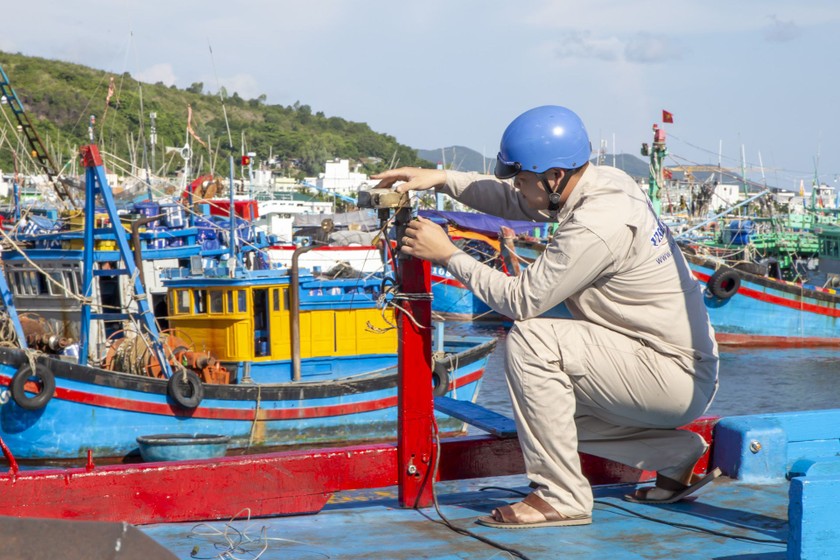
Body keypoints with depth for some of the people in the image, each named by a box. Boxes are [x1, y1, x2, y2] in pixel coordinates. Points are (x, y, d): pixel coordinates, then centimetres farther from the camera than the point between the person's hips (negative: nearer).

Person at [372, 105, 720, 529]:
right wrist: (441, 179, 7)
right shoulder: (607, 180, 3)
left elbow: (522, 300, -21)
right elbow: (512, 201, 16)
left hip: (675, 379, -10)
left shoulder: (596, 227, -26)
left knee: (530, 340, -21)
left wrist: (448, 255, -12)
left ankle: (560, 497, -14)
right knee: (547, 407, 19)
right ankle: (675, 454, 20)